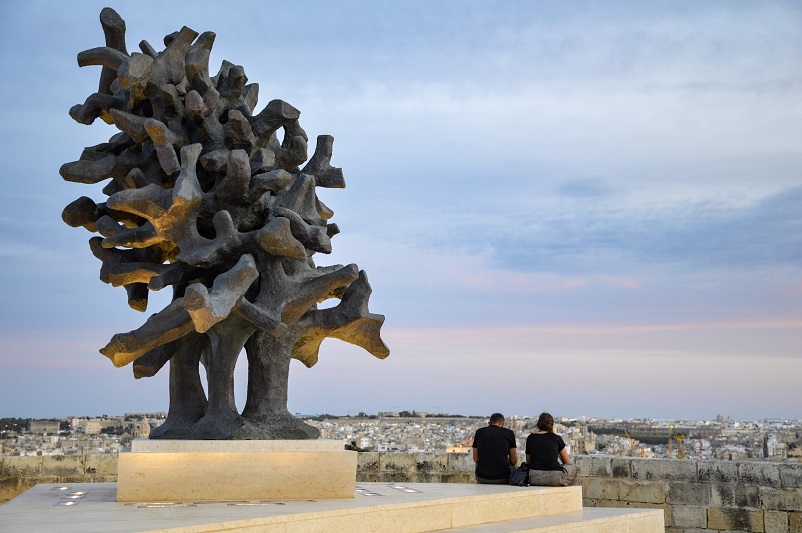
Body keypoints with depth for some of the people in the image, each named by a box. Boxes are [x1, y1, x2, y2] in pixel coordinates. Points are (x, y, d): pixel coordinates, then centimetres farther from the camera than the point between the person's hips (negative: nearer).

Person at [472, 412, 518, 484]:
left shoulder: (479, 432, 9)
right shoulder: (509, 433, 2)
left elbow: (475, 459, 13)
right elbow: (514, 461, 4)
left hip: (481, 478, 2)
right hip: (502, 478, -2)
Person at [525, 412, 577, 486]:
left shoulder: (530, 438, 12)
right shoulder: (556, 438, 8)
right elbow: (568, 462, 20)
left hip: (535, 478, 2)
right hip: (555, 478, -2)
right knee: (573, 468, 26)